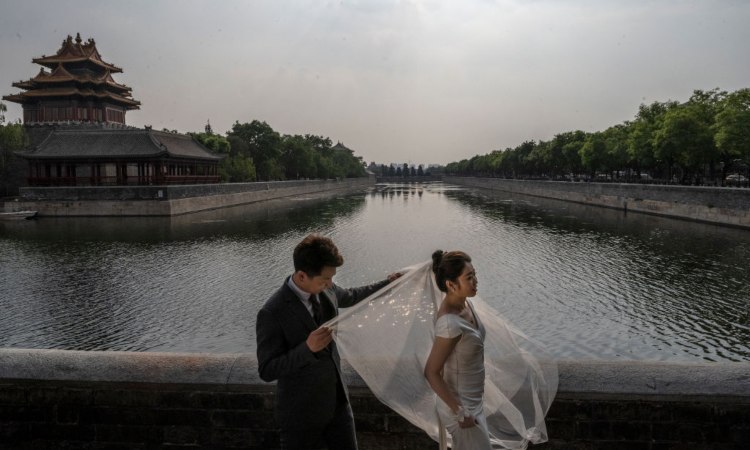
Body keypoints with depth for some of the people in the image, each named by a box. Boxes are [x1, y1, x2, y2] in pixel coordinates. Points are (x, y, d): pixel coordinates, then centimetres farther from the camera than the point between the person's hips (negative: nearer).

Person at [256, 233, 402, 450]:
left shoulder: (326, 290, -6)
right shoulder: (272, 314, -26)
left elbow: (351, 297, 17)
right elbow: (266, 370, -22)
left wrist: (387, 284, 19)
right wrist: (307, 348, -35)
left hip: (338, 400, 6)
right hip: (301, 412, -6)